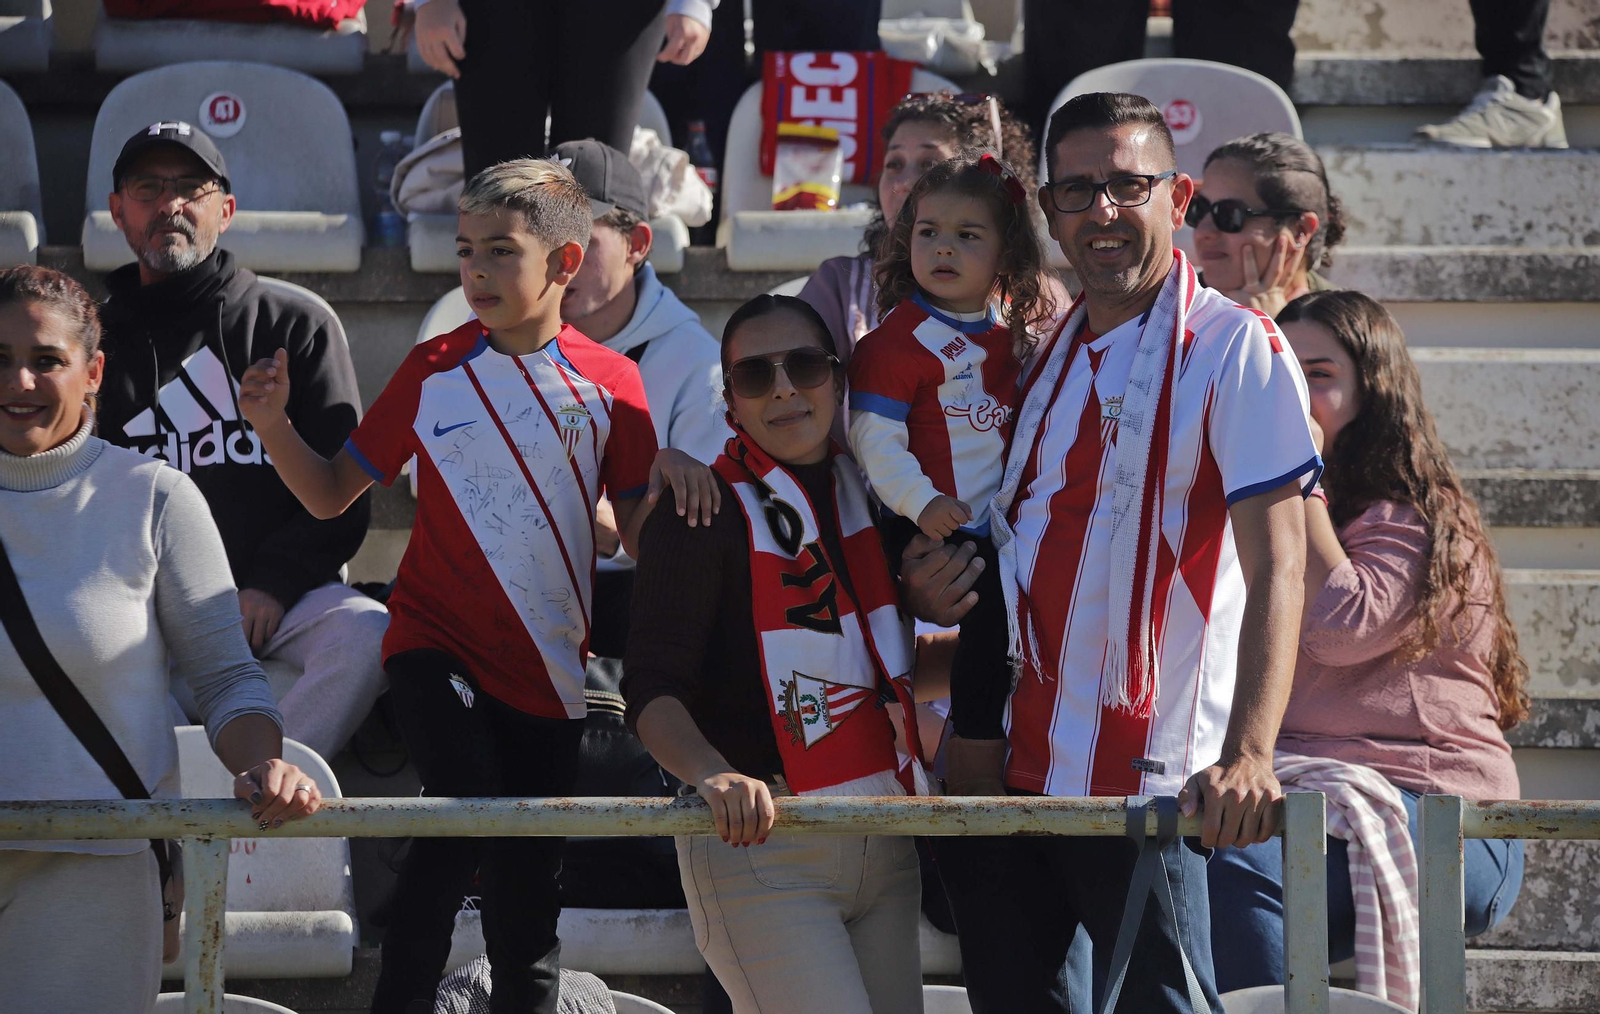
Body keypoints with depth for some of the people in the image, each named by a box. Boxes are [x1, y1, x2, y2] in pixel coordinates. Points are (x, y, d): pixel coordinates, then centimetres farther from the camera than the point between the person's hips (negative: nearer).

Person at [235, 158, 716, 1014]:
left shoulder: (609, 382, 2)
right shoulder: (433, 371, 1)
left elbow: (641, 532, 5)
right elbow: (332, 494, 5)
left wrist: (674, 468, -14)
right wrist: (274, 427, -11)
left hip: (546, 670, 2)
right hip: (436, 644, -2)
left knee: (528, 886, 5)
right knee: (467, 799, -27)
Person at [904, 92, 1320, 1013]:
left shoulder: (1235, 349, -6)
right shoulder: (1048, 356, 16)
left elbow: (1276, 564, -15)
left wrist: (1247, 755, -27)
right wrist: (928, 591, 4)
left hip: (1149, 779, -7)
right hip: (1011, 765, 7)